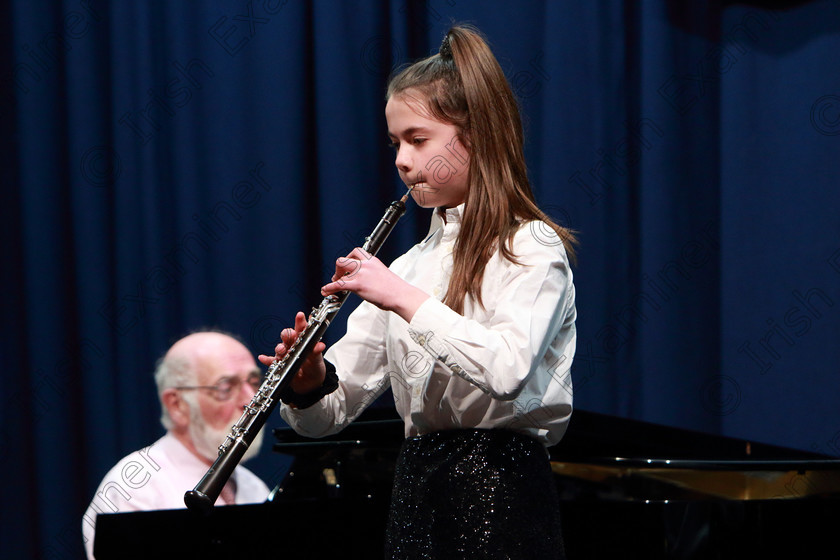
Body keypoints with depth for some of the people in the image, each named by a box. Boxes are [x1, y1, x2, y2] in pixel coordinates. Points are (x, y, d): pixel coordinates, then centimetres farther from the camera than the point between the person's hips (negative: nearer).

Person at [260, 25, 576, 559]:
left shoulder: (531, 248, -4)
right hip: (416, 492, 6)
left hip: (501, 497, -6)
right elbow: (334, 409, 13)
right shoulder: (408, 265, 16)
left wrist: (407, 299, -19)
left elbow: (509, 372, -23)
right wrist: (309, 383, -9)